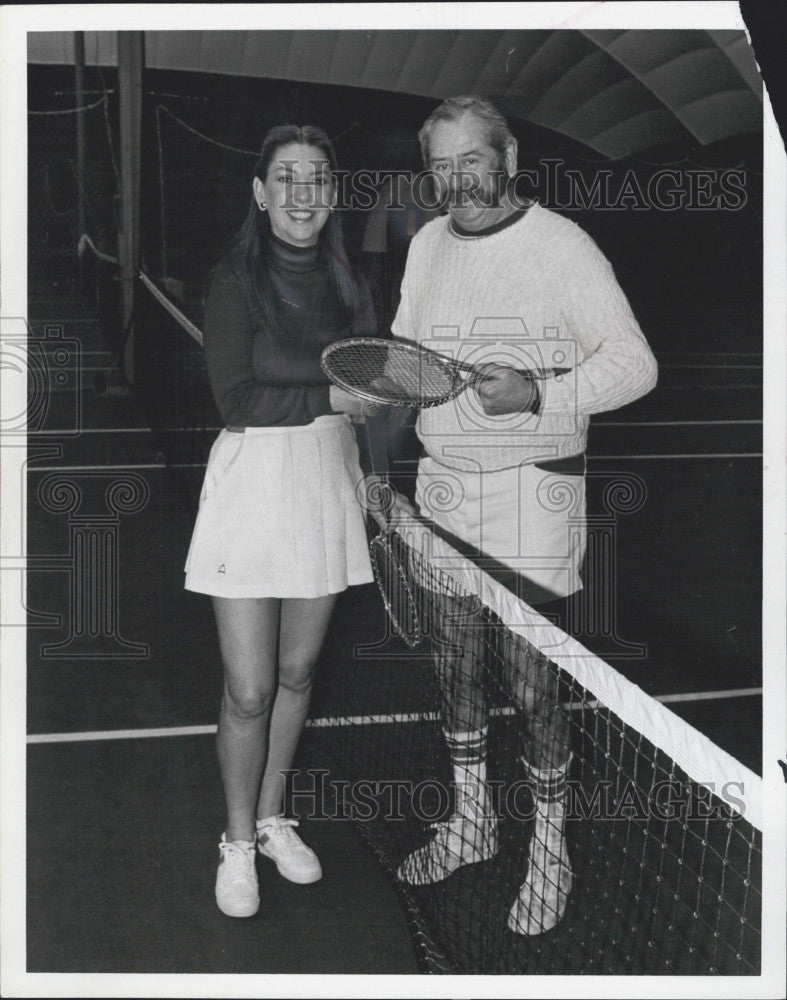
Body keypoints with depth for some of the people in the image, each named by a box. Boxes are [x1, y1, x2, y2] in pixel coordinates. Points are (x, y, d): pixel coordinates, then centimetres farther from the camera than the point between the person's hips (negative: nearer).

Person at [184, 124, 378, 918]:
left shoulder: (345, 282, 7)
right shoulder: (235, 280, -9)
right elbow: (235, 399, -16)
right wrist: (331, 394, -17)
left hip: (326, 482, 5)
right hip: (254, 479, -5)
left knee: (296, 673, 16)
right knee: (249, 690, 0)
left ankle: (272, 818, 36)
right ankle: (238, 843, 22)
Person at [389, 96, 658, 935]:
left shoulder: (561, 246, -8)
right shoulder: (427, 244, 10)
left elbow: (634, 363, -11)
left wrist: (537, 393, -25)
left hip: (531, 489, -5)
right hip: (442, 486, 6)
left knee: (530, 684, -1)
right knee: (455, 663, 14)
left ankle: (550, 850, 19)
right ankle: (470, 820, 33)